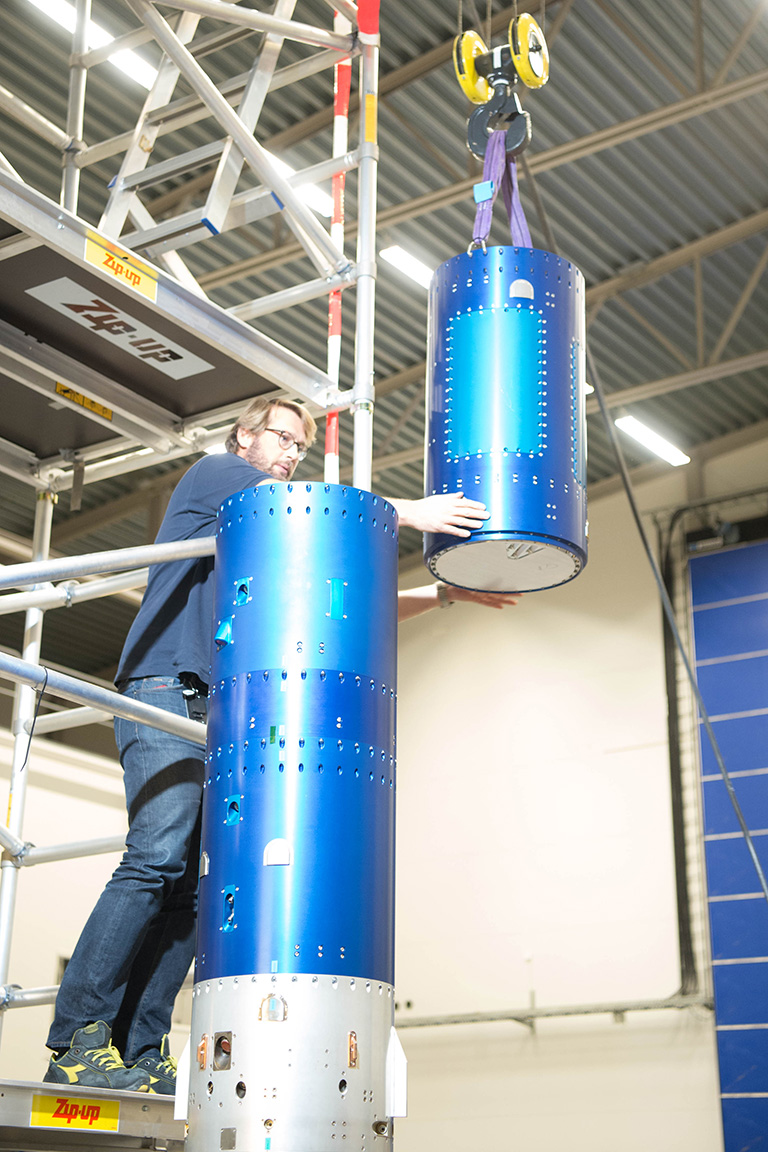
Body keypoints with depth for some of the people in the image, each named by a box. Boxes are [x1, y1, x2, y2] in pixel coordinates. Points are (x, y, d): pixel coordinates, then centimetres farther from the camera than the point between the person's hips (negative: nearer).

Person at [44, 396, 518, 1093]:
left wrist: (447, 591, 19)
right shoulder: (213, 474, 11)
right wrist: (408, 511, -10)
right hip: (167, 689, -7)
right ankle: (77, 1042, -21)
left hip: (225, 715, 7)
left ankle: (136, 1054, -7)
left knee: (193, 883, -5)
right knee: (159, 857, -21)